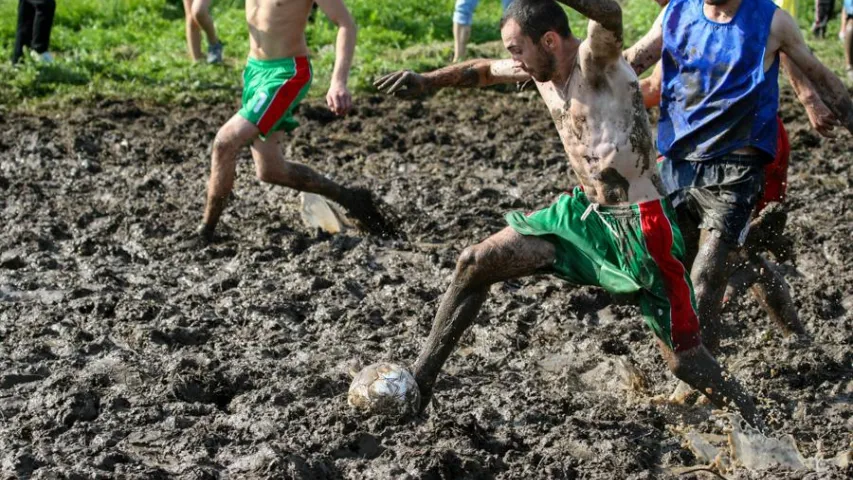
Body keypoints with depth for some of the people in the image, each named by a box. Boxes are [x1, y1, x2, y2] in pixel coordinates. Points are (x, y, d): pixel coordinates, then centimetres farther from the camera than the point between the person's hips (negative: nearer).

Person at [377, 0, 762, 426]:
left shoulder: (595, 59, -21)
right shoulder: (540, 69, 3)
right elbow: (484, 70, 24)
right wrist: (427, 81, 14)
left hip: (640, 224, -8)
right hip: (584, 211, 8)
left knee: (684, 358, -5)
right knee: (474, 264, 4)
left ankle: (757, 428, 17)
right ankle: (419, 382, 15)